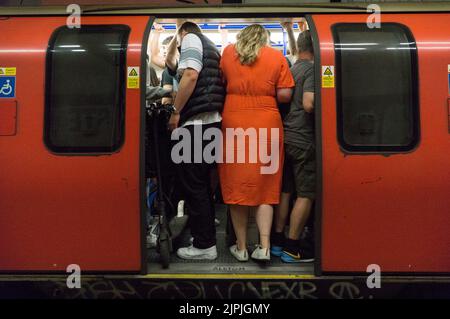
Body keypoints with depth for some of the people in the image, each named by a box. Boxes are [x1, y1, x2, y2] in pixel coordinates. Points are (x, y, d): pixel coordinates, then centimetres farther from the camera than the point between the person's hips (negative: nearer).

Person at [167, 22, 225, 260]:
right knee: (202, 184, 16)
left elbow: (191, 75, -17)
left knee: (193, 185, -5)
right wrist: (175, 68, 26)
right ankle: (207, 237, 25)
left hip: (196, 123, -10)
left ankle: (204, 245, 1)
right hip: (211, 121, 10)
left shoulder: (190, 39, 1)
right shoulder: (210, 47, 28)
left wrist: (176, 112, -13)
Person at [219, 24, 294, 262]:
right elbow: (284, 95, 0)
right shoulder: (277, 57, 5)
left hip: (233, 122, 1)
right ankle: (264, 246, 5)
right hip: (266, 124, 0)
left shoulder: (228, 52, 9)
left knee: (237, 185, 7)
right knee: (265, 186, 9)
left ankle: (241, 247, 15)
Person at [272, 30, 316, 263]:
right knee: (305, 194, 0)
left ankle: (277, 242, 20)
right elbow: (308, 104, -21)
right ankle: (291, 248, 4)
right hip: (303, 138, -8)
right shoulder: (311, 70, -10)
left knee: (285, 191, 13)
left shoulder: (290, 69, 14)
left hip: (285, 136, 8)